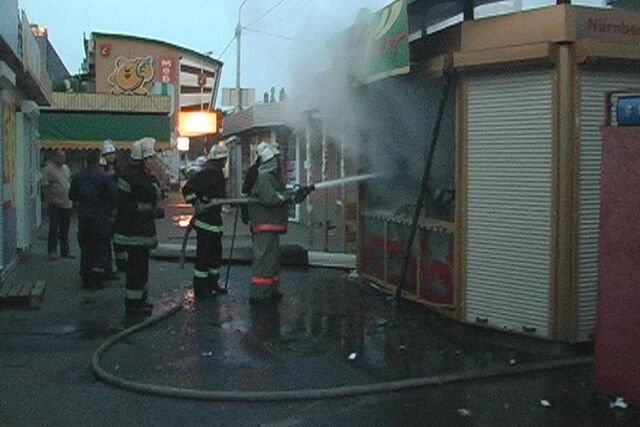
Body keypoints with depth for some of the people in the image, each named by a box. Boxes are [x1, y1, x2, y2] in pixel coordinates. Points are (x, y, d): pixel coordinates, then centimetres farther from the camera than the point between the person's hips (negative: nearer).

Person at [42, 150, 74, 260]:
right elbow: (45, 186, -9)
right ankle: (52, 251, 1)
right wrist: (49, 198, -14)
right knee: (54, 228, -5)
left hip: (67, 203, 6)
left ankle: (65, 251, 18)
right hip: (55, 203, -6)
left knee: (65, 229, 11)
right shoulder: (49, 169, -6)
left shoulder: (66, 168, 15)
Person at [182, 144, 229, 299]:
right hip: (205, 221, -10)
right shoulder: (205, 174, -16)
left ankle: (212, 285, 27)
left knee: (216, 253, 16)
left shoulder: (217, 174, 15)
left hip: (215, 221, 10)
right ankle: (199, 288, 1)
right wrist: (197, 204, -25)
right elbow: (187, 189, -22)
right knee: (203, 255, -5)